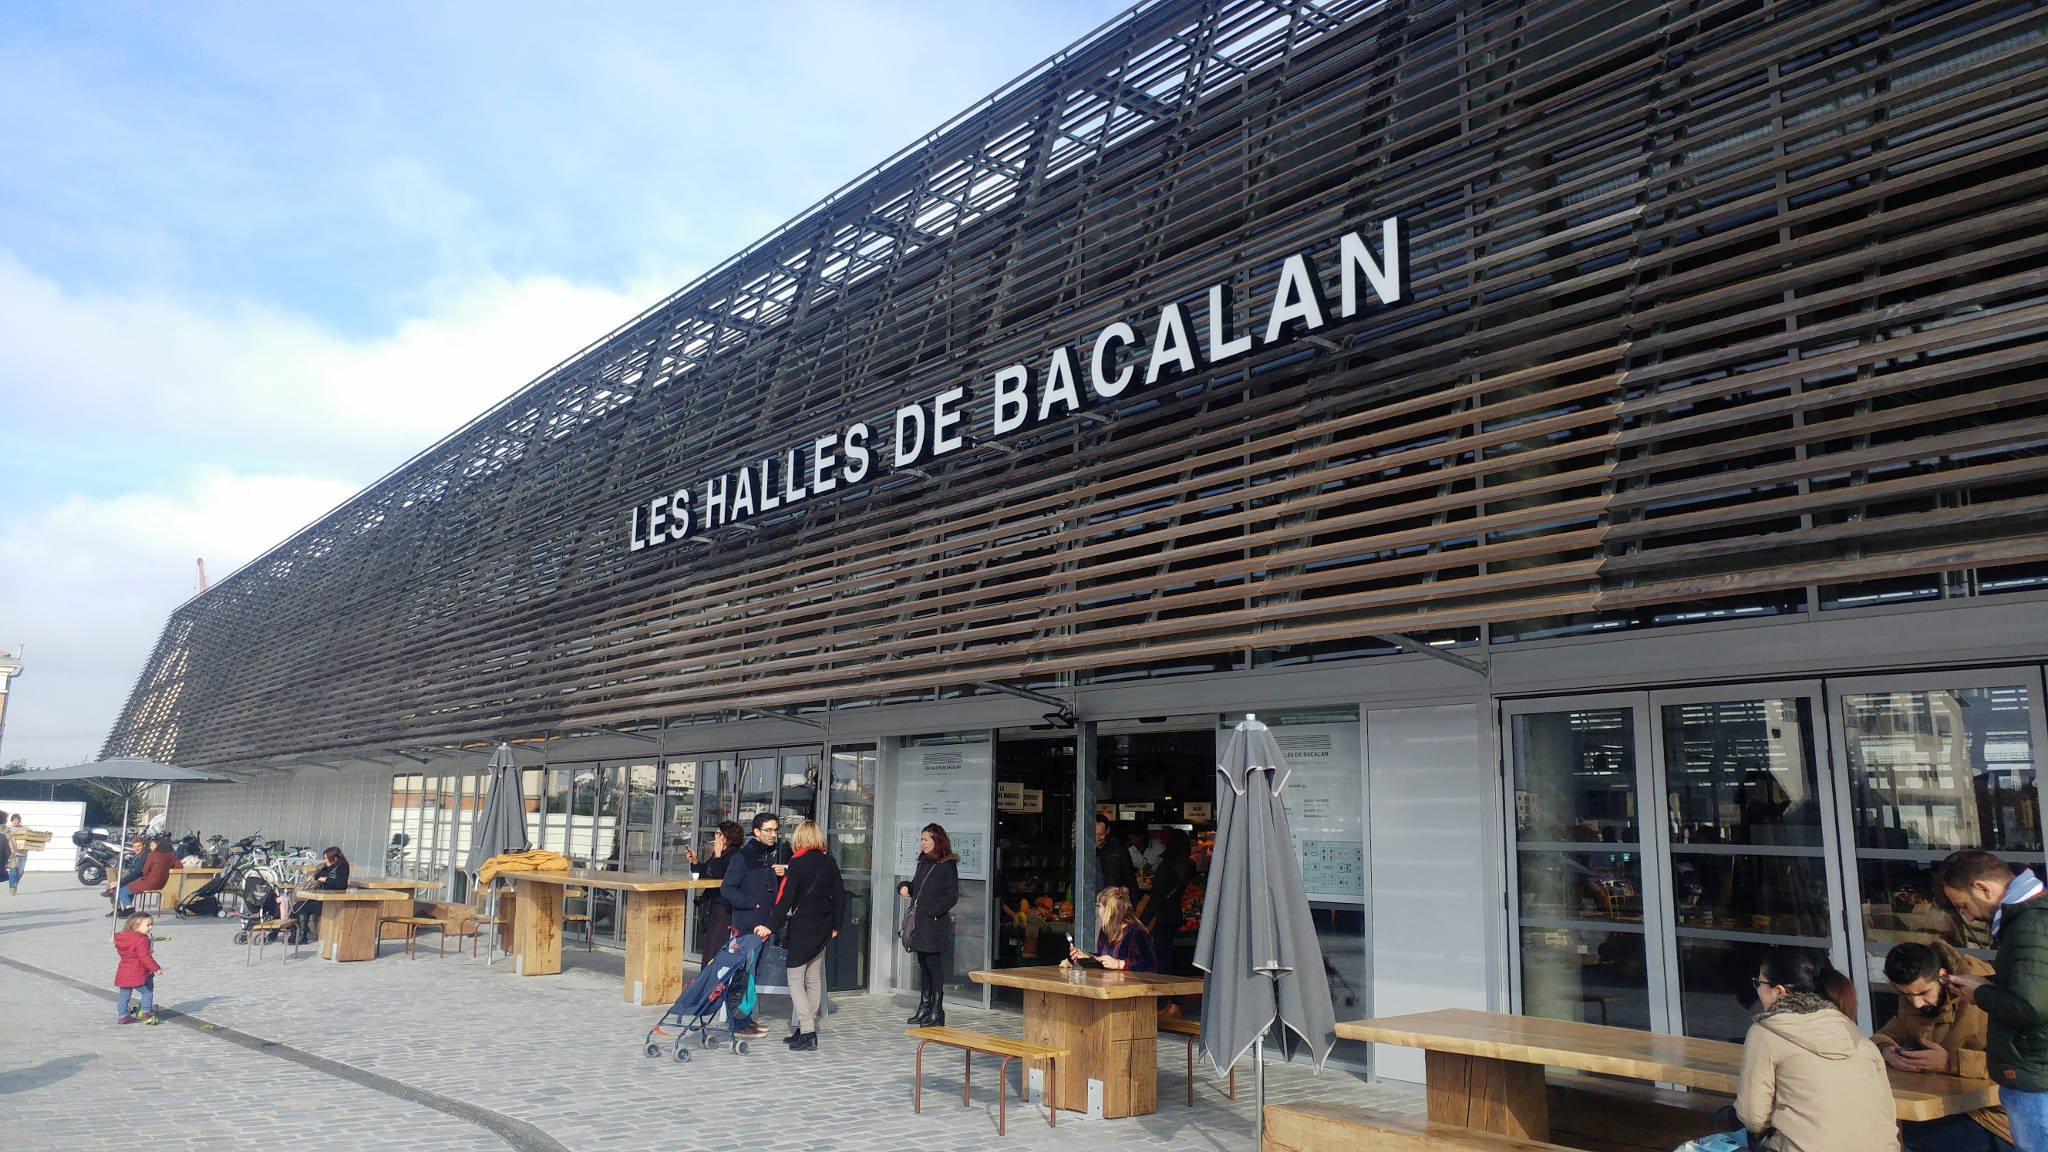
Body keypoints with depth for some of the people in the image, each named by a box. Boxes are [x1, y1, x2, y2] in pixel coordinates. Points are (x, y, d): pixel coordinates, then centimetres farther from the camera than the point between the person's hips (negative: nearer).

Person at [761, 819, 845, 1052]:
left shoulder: (799, 862, -12)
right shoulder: (829, 861, 6)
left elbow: (786, 897, -18)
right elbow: (839, 895, 10)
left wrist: (771, 926, -19)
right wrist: (835, 925, 18)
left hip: (801, 927, -7)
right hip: (822, 928, 7)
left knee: (795, 979, -2)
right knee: (814, 978, 14)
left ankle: (807, 1032, -10)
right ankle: (807, 1029, 20)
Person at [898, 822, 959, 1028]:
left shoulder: (947, 865, -8)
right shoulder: (923, 863, 16)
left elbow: (952, 896, -13)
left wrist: (931, 911, -18)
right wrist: (904, 887, 7)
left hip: (935, 924, -8)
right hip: (918, 923, 8)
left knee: (933, 964, -6)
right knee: (923, 965, 12)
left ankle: (936, 1011, 0)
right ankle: (924, 1008, 20)